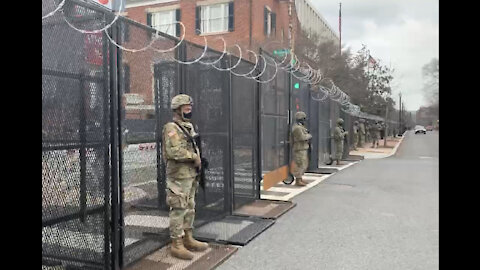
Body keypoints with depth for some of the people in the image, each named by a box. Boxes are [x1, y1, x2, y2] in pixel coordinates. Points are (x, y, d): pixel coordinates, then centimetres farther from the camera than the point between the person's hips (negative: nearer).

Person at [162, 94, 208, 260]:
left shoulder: (188, 127, 16)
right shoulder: (172, 128, -14)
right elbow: (174, 151, -25)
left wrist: (197, 160, 8)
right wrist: (194, 157, -17)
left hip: (190, 175, 9)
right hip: (179, 176, -9)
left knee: (189, 208, 15)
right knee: (178, 210, -4)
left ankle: (188, 239, 26)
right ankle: (177, 245, 3)